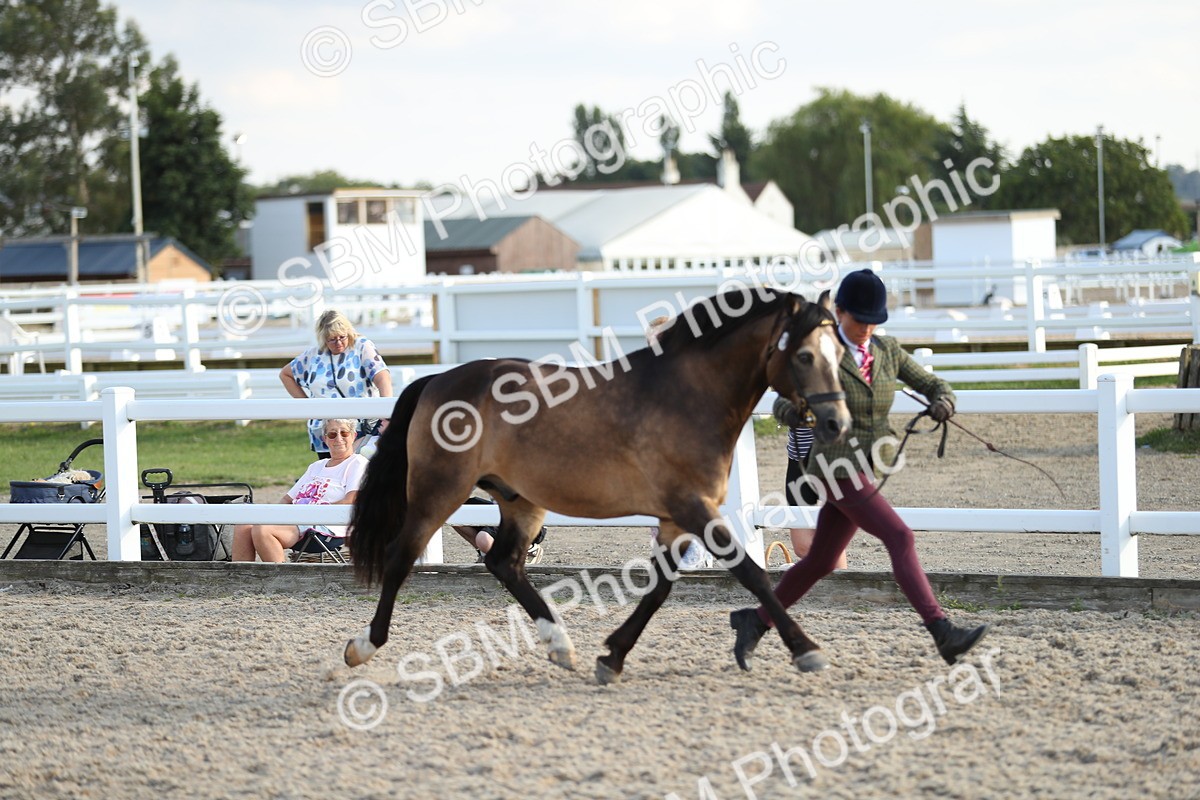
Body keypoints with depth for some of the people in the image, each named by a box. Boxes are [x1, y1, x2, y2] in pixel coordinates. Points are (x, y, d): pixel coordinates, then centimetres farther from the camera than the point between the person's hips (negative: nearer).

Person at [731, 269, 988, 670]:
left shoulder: (887, 350, 7)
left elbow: (935, 386, 8)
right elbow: (785, 405, -5)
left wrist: (942, 404, -16)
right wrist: (795, 410, -29)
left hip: (866, 471, 7)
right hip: (838, 470, -7)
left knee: (820, 562, 15)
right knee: (901, 539, -20)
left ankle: (755, 621, 31)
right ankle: (943, 633, -25)